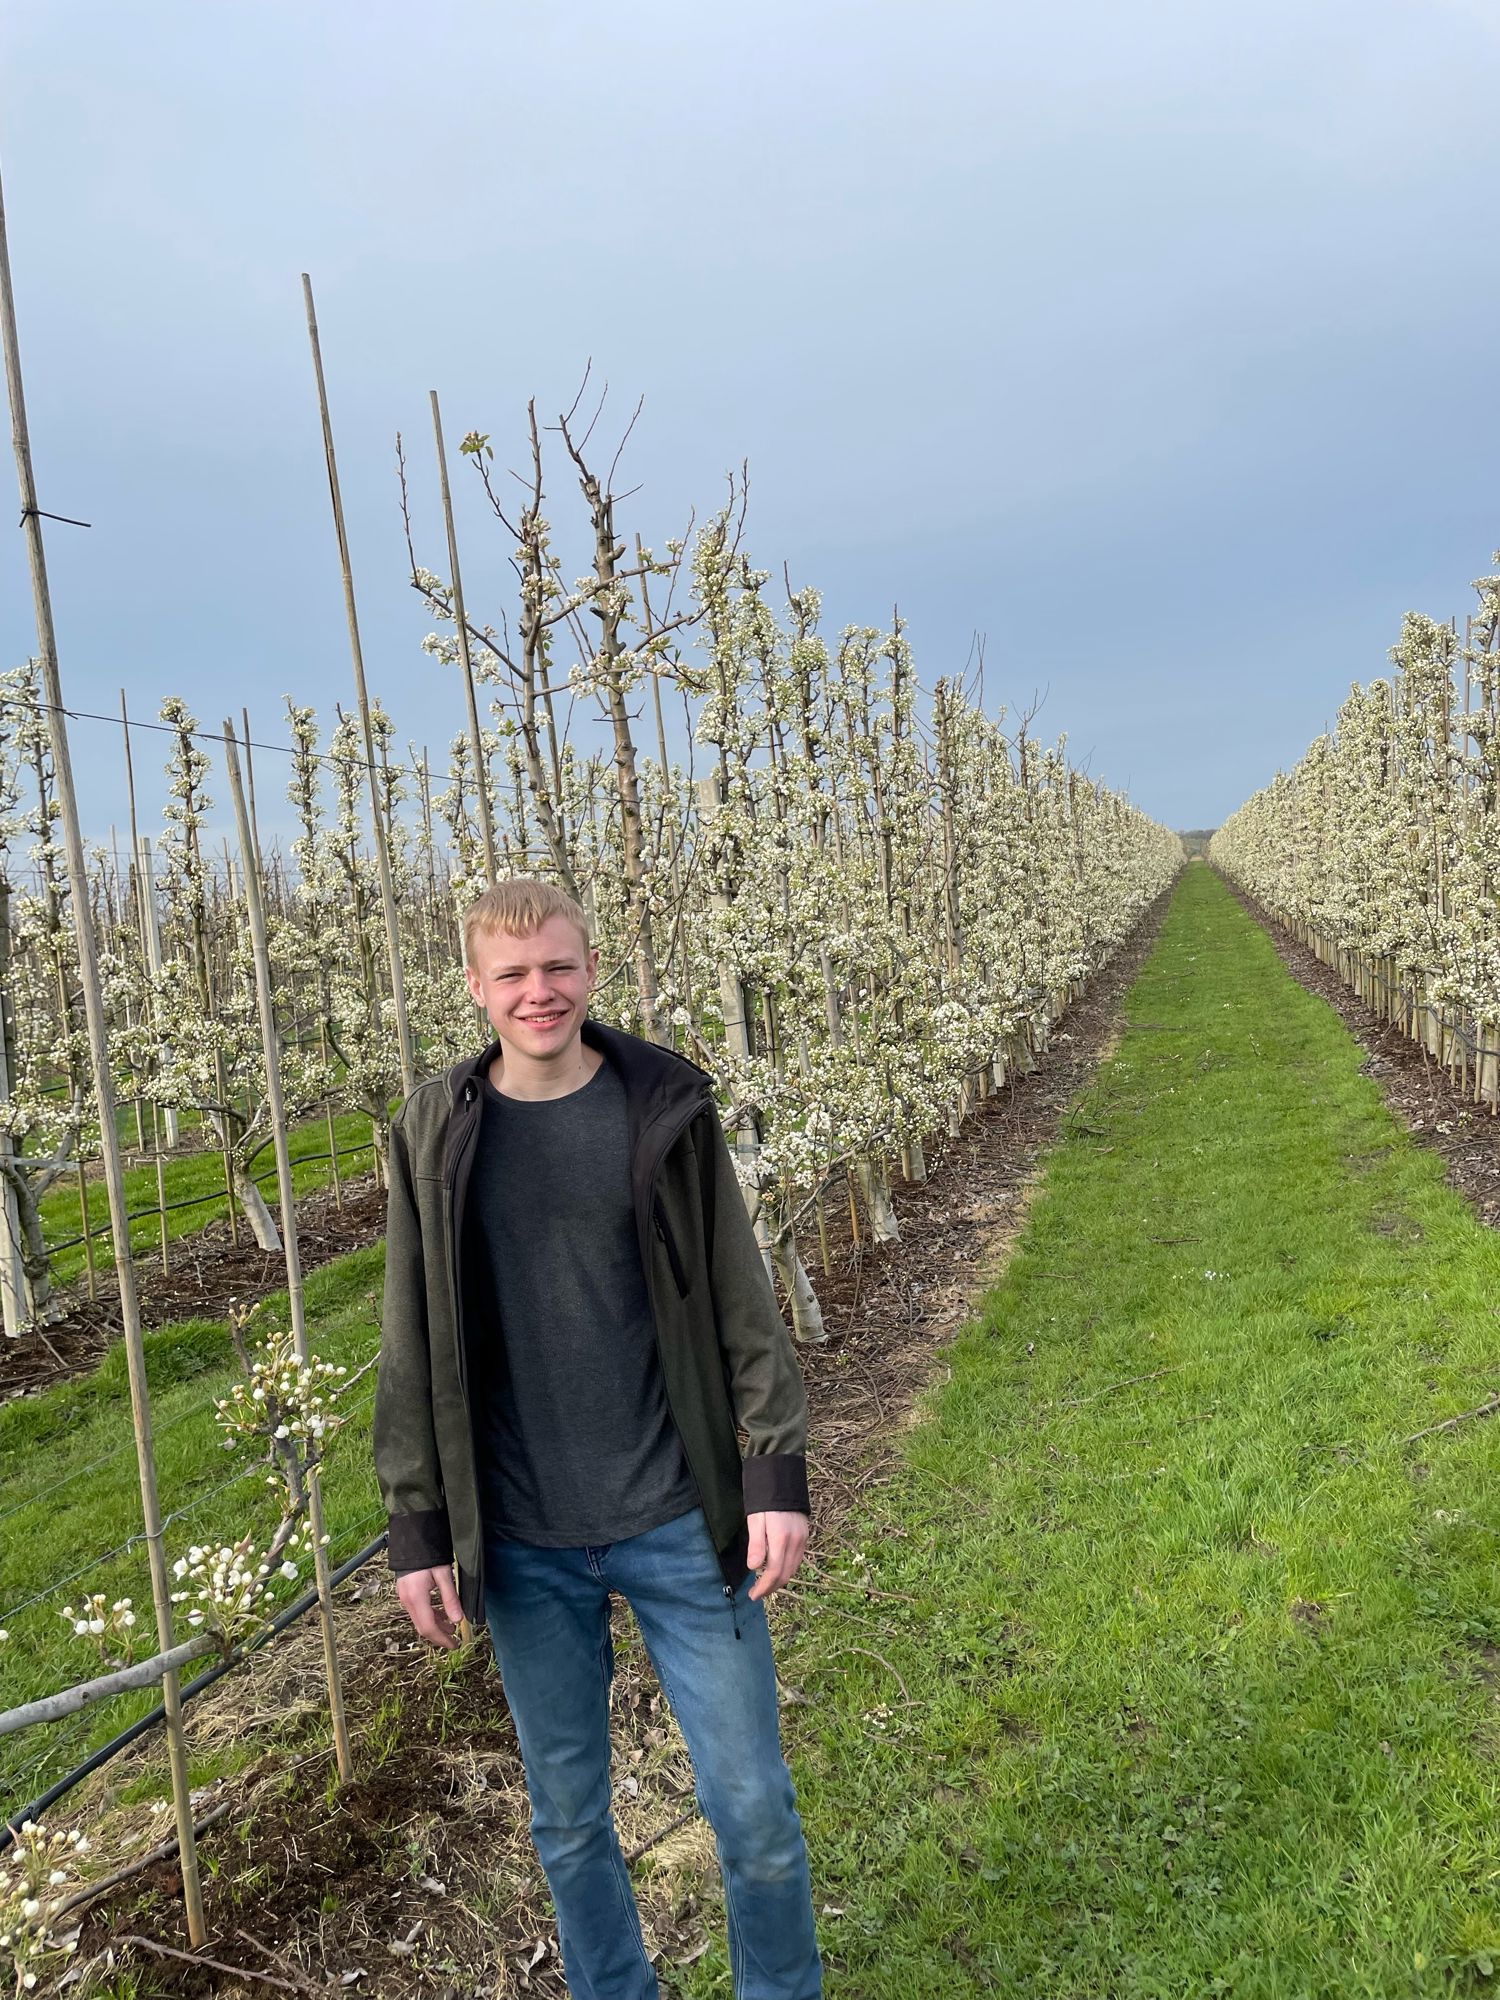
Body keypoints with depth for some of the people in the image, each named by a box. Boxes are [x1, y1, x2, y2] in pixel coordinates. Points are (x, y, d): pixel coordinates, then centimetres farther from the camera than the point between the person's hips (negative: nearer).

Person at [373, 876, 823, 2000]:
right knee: (568, 1819, 18)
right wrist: (419, 1530, 2)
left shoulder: (669, 1108, -6)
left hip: (681, 1524, -1)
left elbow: (742, 1303, -3)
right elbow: (414, 1348, 2)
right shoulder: (435, 1135, -3)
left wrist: (778, 1475, -8)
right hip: (523, 1548, 1)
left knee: (754, 1806, 10)